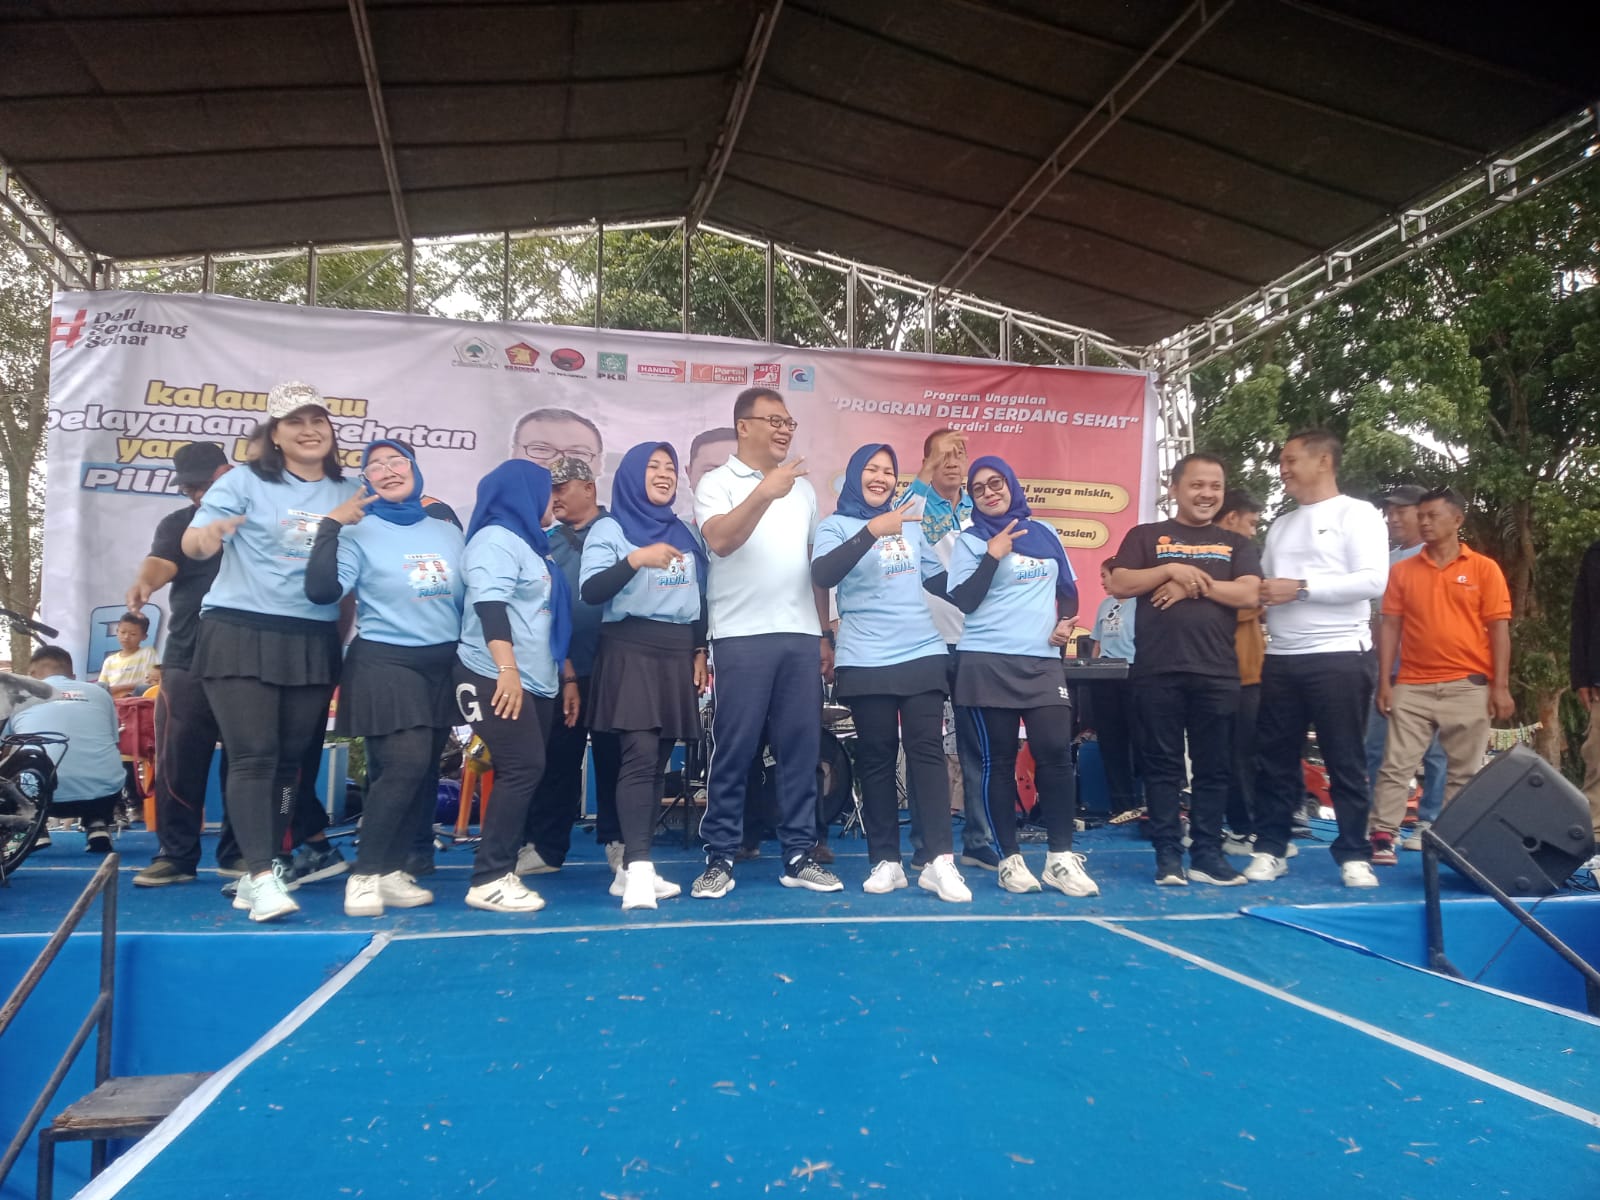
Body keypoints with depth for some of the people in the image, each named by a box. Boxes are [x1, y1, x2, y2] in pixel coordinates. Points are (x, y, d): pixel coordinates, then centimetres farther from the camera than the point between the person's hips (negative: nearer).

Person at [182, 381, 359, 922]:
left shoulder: (349, 492, 8)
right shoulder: (245, 481, -1)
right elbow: (193, 542, -12)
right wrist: (206, 534, -33)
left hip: (314, 641, 4)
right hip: (241, 633, -4)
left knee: (289, 758, 7)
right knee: (253, 755, -9)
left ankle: (258, 870, 18)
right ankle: (263, 876, -8)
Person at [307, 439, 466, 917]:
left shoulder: (448, 533, 10)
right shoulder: (360, 532, -5)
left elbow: (469, 599, 15)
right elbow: (322, 591, -19)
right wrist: (331, 525, -19)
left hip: (443, 664, 6)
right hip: (385, 662, -5)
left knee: (425, 773, 6)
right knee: (403, 765, -17)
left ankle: (392, 872, 17)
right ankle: (365, 875, -4)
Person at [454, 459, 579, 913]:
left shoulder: (534, 546, 23)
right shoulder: (496, 539, -6)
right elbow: (489, 605, -20)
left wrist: (567, 676, 24)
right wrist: (507, 669, -30)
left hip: (536, 683, 9)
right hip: (498, 680, -9)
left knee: (521, 774, 7)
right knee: (523, 770, -15)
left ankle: (501, 871, 11)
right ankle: (490, 879, -11)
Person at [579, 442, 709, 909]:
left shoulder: (684, 534, 17)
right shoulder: (610, 529, 0)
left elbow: (700, 598, 21)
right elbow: (591, 591, -13)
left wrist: (700, 651, 13)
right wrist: (635, 560, -27)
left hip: (678, 654, 6)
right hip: (630, 650, -6)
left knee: (659, 762, 4)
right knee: (640, 756, -17)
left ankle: (630, 866, 10)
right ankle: (639, 868, -19)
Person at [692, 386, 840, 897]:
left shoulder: (803, 488, 17)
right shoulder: (717, 483, 2)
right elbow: (721, 540, -16)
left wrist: (825, 634, 16)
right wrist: (764, 493, -27)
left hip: (801, 637, 5)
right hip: (741, 637, -4)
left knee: (801, 749, 5)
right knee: (733, 751, -1)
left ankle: (799, 856, 14)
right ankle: (720, 859, 8)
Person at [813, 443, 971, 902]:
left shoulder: (910, 524, 14)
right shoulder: (836, 526, 1)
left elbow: (942, 581, 22)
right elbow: (823, 575, -20)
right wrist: (871, 531, -29)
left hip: (923, 654, 3)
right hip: (866, 661, -3)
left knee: (927, 751, -4)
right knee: (876, 758, 3)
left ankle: (940, 861, -6)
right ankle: (886, 861, 9)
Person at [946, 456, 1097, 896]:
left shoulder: (1044, 534, 14)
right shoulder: (968, 542, 4)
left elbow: (1068, 588, 22)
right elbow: (961, 601, -8)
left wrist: (1066, 621, 3)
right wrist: (993, 556, -14)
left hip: (1042, 661, 3)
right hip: (987, 663, -2)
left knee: (1056, 752, -8)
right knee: (999, 760, 1)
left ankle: (1061, 856, 2)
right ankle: (1009, 858, 9)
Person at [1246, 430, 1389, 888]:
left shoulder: (1357, 514, -2)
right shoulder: (1281, 525, 18)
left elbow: (1373, 580, -14)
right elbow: (1264, 583, 19)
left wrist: (1300, 587, -15)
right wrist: (1259, 593, -4)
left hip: (1339, 656, -6)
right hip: (1281, 658, 6)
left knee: (1345, 762, 2)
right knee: (1275, 760, 7)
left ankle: (1354, 855, 11)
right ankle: (1270, 849, 16)